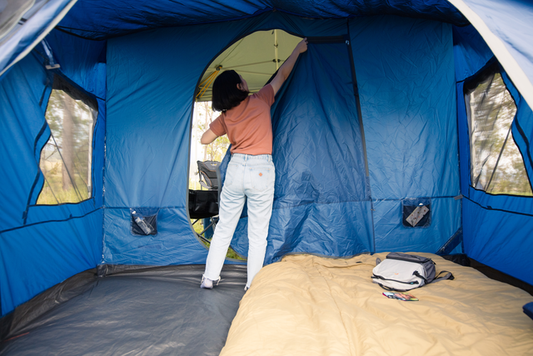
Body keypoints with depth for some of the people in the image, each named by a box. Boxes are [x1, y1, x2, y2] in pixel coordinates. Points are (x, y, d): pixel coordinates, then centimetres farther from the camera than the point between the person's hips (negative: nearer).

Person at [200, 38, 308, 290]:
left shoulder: (226, 116, 8)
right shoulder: (261, 101, 1)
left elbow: (205, 139, 19)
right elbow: (282, 75, 14)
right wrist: (298, 50, 29)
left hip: (236, 168, 3)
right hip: (261, 170, -3)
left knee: (224, 227, 16)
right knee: (258, 233, 7)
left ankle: (209, 277, 25)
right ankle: (253, 284, 17)